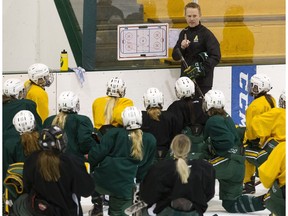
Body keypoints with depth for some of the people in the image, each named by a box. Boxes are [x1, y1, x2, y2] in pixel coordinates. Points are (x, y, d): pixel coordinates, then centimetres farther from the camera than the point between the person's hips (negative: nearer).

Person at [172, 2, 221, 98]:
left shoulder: (206, 34, -9)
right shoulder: (184, 33, 11)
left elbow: (216, 57, -15)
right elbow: (175, 56, 11)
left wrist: (202, 69, -26)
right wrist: (182, 48, -10)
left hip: (202, 80, -7)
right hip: (186, 77, 7)